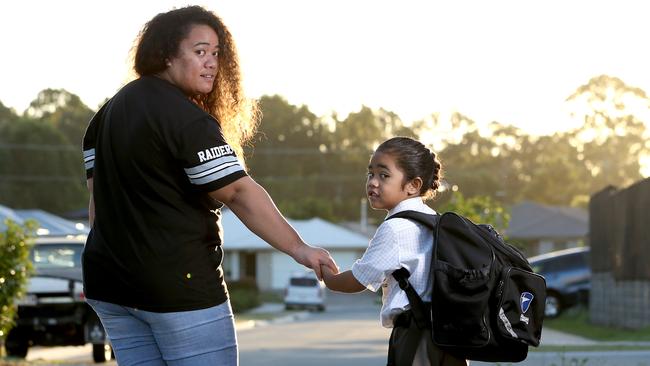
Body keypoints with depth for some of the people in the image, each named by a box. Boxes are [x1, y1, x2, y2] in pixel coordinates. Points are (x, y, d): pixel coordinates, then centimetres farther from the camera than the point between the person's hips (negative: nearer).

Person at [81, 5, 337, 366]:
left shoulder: (109, 112, 12)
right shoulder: (186, 119, -15)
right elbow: (239, 192, -21)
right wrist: (298, 248, -21)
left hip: (111, 281, 8)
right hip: (178, 283, -8)